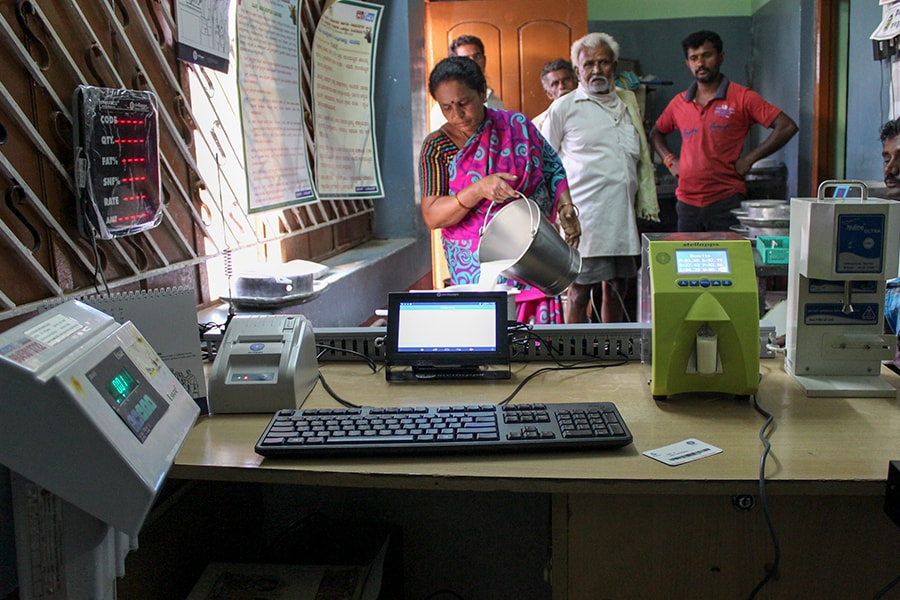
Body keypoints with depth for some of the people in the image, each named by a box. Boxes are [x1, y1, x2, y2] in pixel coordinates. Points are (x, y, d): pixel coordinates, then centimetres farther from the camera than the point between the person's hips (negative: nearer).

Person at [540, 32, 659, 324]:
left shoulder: (629, 101, 17)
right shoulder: (563, 107, 1)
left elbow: (643, 158, 24)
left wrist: (647, 204, 19)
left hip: (623, 215, 6)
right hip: (584, 218, -5)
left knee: (617, 288, 11)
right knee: (580, 290, -4)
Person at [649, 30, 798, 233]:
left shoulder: (742, 98, -3)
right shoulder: (679, 103, 10)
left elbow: (787, 127, -6)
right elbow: (656, 133, 27)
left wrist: (748, 159, -9)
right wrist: (669, 160, 9)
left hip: (726, 201, -4)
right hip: (687, 201, 4)